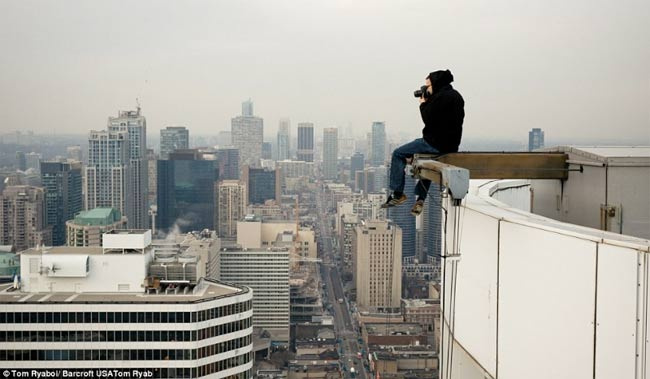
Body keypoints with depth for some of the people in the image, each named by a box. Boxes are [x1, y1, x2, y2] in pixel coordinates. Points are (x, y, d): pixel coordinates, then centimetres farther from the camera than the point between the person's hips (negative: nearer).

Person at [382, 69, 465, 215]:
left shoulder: (441, 97, -17)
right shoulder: (456, 96, 14)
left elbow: (428, 119, -16)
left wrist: (423, 104, -1)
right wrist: (427, 103, 10)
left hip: (436, 143, -10)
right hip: (450, 144, 10)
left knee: (398, 154, 1)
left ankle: (398, 194, 4)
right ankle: (420, 199, 30)